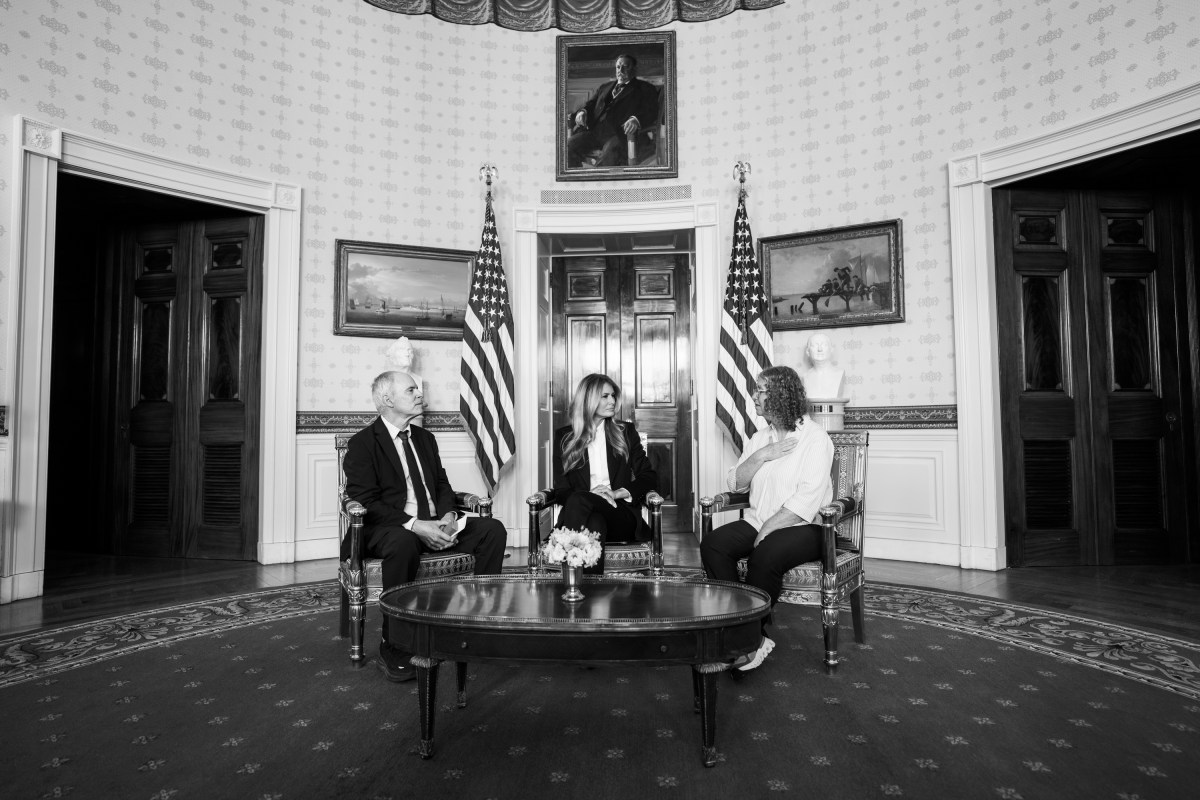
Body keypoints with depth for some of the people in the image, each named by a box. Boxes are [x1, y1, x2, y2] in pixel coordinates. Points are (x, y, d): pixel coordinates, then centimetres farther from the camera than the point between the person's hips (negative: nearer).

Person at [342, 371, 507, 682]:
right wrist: (414, 525, -25)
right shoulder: (362, 443, -4)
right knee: (403, 543, -40)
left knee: (493, 530, -13)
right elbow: (365, 502, -13)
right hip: (390, 528, -6)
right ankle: (392, 649, -27)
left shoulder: (425, 438, 18)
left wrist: (448, 515, -5)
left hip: (433, 524, 6)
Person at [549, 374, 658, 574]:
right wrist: (591, 494, -15)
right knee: (594, 524, -38)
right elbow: (560, 490, 7)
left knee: (579, 500, -34)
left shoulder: (625, 432, 18)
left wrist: (618, 493, -8)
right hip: (583, 512, 0)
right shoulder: (564, 437, 14)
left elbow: (649, 477, 12)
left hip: (622, 516, 0)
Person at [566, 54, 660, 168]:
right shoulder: (605, 86, 31)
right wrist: (582, 111, 0)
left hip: (620, 133, -5)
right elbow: (590, 103, 26)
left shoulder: (644, 89, 14)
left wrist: (636, 120, -25)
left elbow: (651, 112, -1)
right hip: (594, 130, 5)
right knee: (568, 145, -21)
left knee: (610, 154, -38)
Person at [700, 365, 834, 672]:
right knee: (712, 545, -19)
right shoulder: (760, 437, 16)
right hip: (757, 521, 6)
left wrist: (768, 530, -21)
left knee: (765, 556, -35)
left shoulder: (815, 437, -6)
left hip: (802, 526, -6)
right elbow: (735, 483, 7)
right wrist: (762, 456, -8)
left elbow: (807, 499, -17)